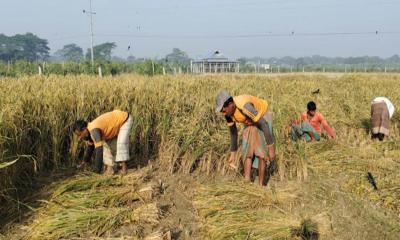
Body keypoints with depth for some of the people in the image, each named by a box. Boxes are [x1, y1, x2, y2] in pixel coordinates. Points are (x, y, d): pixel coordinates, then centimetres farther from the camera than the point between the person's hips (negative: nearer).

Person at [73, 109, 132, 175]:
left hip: (125, 119, -9)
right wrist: (85, 160, 27)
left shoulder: (94, 130, -32)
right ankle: (109, 166, 3)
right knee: (106, 143, 3)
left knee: (121, 143, -22)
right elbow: (91, 146, 16)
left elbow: (99, 150, -35)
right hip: (117, 121, 9)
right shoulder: (90, 130, -3)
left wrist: (97, 170, -29)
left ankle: (124, 166, -9)